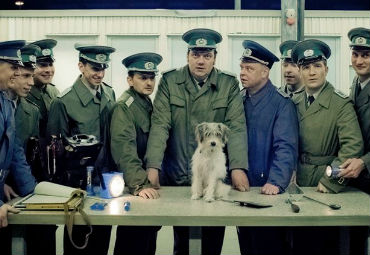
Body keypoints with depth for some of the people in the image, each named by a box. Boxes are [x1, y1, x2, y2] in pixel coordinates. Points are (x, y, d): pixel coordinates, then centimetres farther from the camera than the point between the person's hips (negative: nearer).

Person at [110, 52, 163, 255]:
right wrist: (139, 185, -34)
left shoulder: (149, 104, 14)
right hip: (133, 190, -8)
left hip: (149, 186, 8)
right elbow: (125, 151, -24)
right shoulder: (124, 107, -12)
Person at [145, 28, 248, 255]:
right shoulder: (170, 81, 1)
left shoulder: (229, 84, 1)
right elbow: (160, 125, -7)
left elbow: (237, 127, -7)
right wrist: (153, 167, -17)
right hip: (177, 176, 0)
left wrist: (238, 167, -20)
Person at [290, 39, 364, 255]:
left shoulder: (341, 103, -10)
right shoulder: (295, 103, 7)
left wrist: (330, 181, -19)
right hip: (299, 184, 5)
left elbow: (353, 146, -18)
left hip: (326, 188, -4)